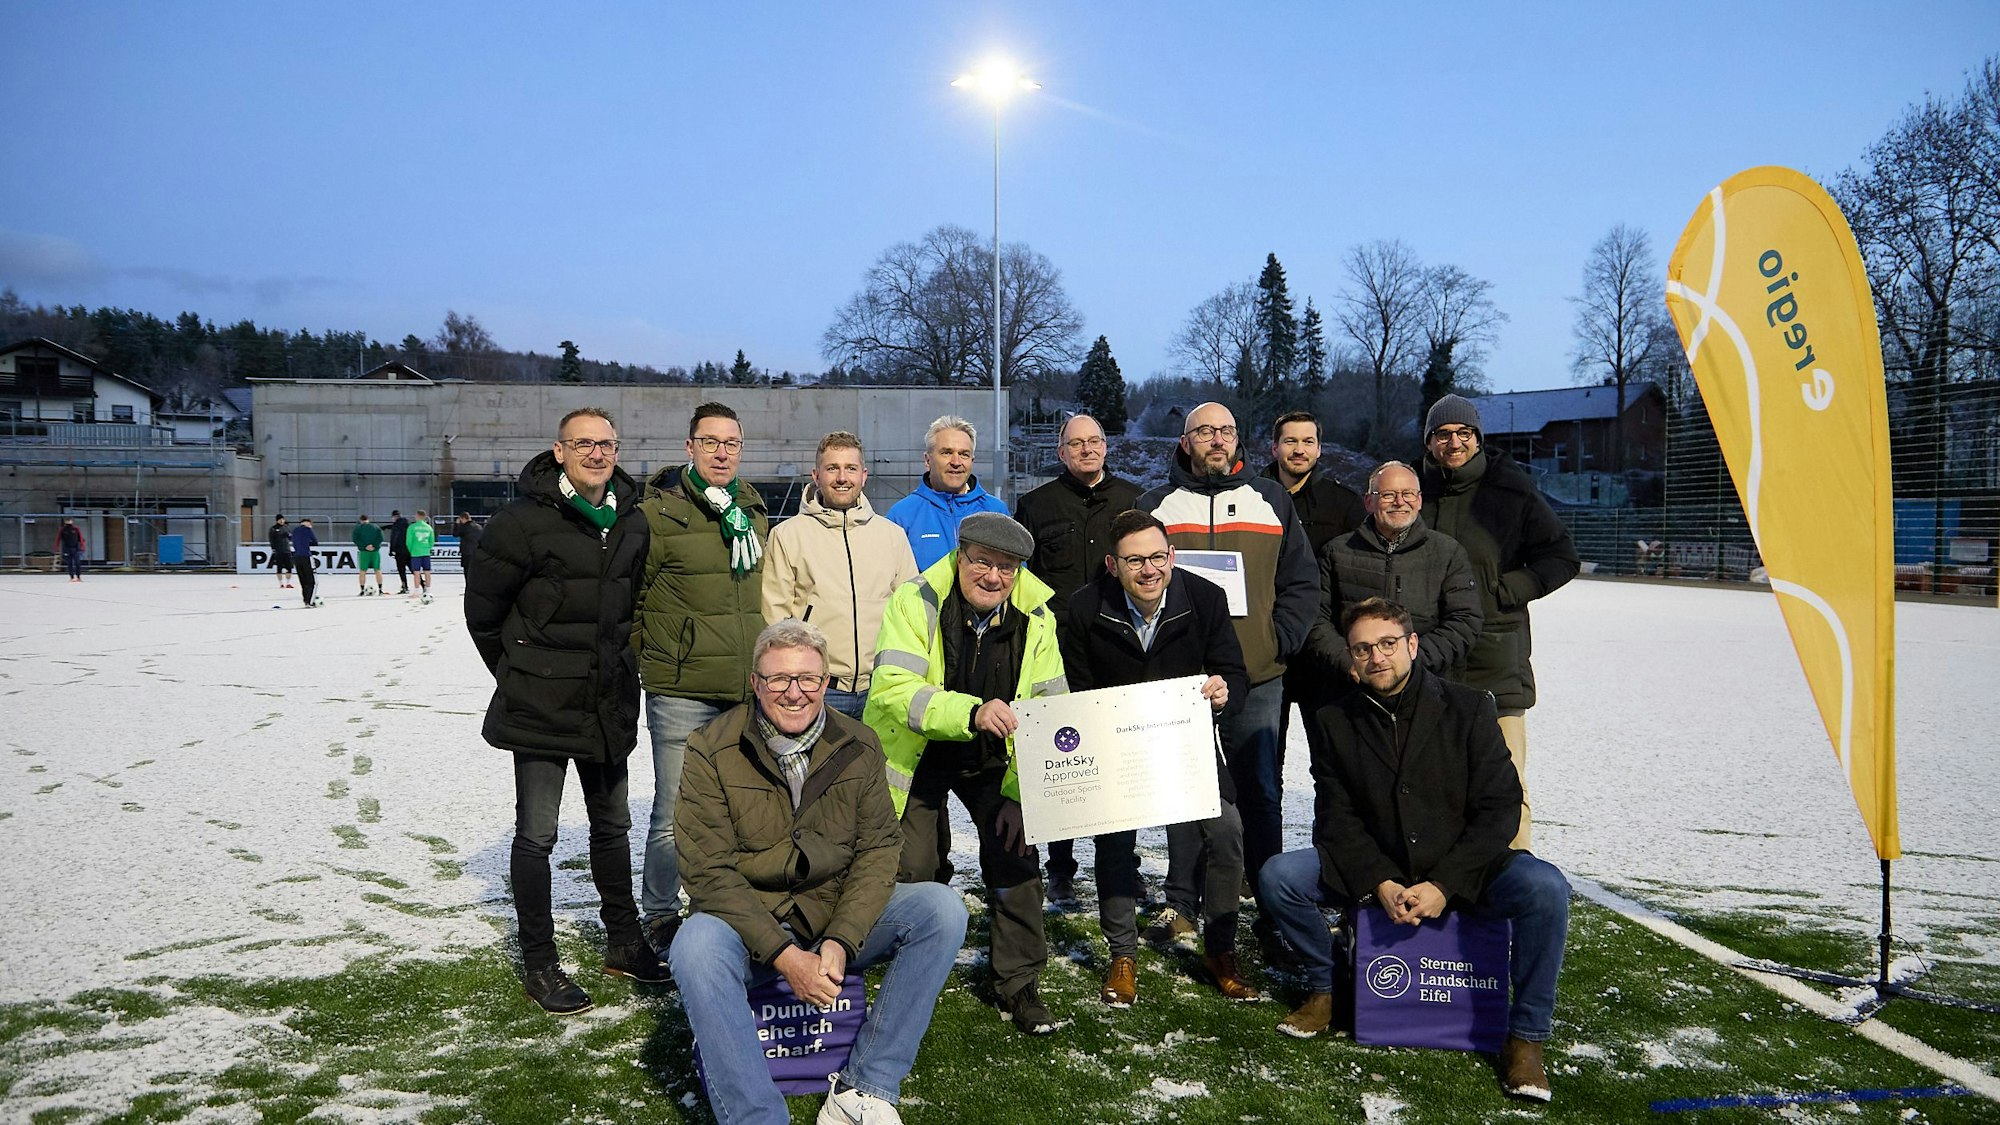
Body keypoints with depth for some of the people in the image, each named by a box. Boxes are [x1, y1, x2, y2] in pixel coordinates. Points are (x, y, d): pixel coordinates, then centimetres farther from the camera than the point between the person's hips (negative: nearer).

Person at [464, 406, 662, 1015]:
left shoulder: (632, 524, 5)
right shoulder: (525, 520, -14)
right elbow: (482, 608, -7)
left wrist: (616, 666, 13)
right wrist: (519, 674, 0)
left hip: (610, 706, 6)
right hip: (540, 708, -6)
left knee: (613, 826, 17)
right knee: (536, 835, 3)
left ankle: (624, 942, 32)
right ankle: (538, 963, 16)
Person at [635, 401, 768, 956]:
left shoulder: (754, 514, 11)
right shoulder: (658, 513, -8)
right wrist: (648, 656, -2)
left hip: (748, 691, 6)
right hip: (681, 693, -6)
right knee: (674, 815, 0)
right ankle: (659, 916, 20)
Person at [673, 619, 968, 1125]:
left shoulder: (859, 747, 1)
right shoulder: (711, 751, -8)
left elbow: (878, 850, -3)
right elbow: (708, 871, -13)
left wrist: (841, 940, -19)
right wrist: (783, 955, -22)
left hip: (839, 919, 3)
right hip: (747, 926, -3)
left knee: (941, 908, -19)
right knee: (696, 945, -35)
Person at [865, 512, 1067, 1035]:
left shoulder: (1036, 617, -11)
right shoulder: (915, 602, -21)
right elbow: (891, 689, -33)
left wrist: (1022, 794, -18)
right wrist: (971, 712, -46)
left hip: (992, 761, 2)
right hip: (914, 755, -2)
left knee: (1017, 860, -6)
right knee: (910, 872, -2)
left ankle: (1019, 985, 14)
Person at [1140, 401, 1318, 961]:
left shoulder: (1271, 500, 10)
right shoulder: (1157, 506, 9)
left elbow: (1303, 584, 9)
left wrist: (1279, 641, -3)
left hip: (1258, 678, 0)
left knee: (1263, 794, 1)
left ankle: (1273, 914, 7)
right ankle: (1181, 904, 21)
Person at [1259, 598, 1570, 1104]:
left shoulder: (1468, 707, -7)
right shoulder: (1335, 721, -1)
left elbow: (1500, 807, -10)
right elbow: (1336, 817, -2)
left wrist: (1443, 883, -19)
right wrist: (1379, 882, -19)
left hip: (1462, 871, -1)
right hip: (1374, 868, 2)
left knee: (1545, 888, -30)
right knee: (1278, 876, -19)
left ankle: (1525, 1037, -11)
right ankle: (1324, 987, 6)